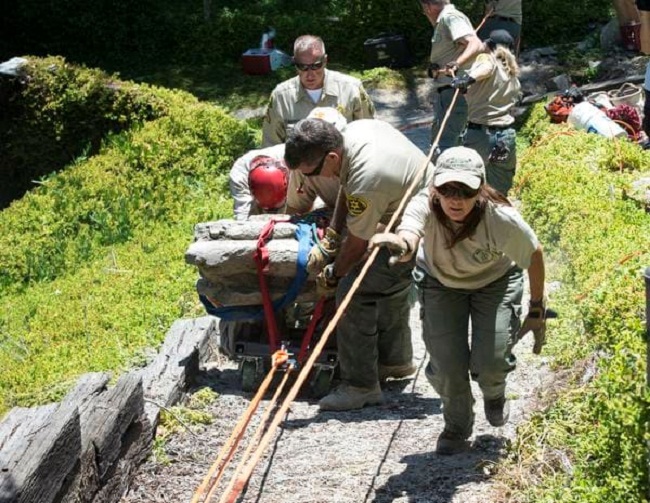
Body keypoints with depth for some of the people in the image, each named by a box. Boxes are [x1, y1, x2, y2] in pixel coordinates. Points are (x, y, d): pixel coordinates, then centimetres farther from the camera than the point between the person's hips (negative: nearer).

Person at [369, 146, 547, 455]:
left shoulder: (501, 219, -36)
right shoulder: (425, 206, -37)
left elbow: (534, 255, -17)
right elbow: (408, 240, -61)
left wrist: (537, 311, -7)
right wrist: (399, 243, -86)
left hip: (495, 281, -1)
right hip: (440, 282, 1)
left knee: (490, 363, -15)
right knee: (446, 365, -11)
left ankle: (494, 394, 27)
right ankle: (457, 426, 23)